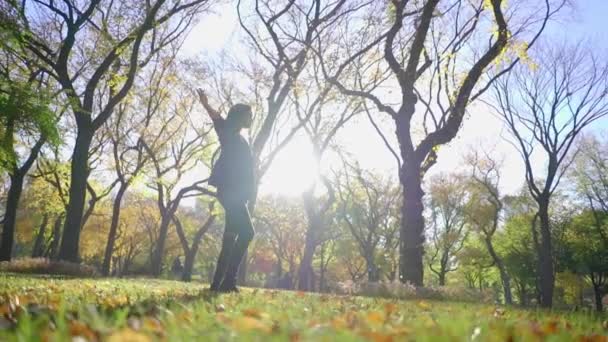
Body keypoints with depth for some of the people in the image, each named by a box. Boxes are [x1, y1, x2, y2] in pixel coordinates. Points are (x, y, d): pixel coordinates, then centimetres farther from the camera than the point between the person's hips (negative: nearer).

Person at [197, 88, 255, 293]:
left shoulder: (239, 140, 25)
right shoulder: (229, 133, 2)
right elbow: (218, 120, -19)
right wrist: (206, 105, -36)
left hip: (236, 194, 9)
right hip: (230, 192, -9)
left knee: (232, 237, 5)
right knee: (247, 232, -18)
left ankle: (218, 283, 6)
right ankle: (227, 281, -20)